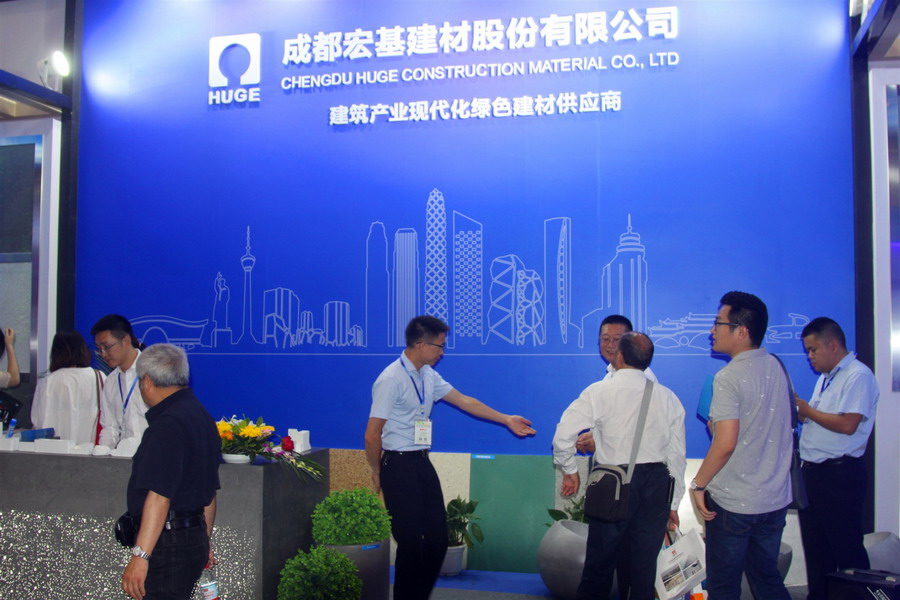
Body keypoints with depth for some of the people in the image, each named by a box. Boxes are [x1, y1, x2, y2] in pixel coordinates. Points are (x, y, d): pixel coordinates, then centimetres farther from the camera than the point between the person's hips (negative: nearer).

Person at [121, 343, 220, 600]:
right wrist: (204, 542, 29)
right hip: (194, 538, 10)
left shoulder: (168, 424, -16)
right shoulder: (202, 417, 14)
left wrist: (140, 556, -24)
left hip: (168, 542, -10)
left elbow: (159, 496, -23)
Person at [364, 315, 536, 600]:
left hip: (422, 463, 8)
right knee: (411, 541, -1)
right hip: (399, 466, -8)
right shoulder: (391, 380, -18)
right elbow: (372, 435, -15)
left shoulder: (428, 376, 8)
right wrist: (378, 473, -3)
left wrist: (506, 420, 16)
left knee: (437, 539, 11)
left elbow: (464, 401, 15)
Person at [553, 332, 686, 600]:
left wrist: (569, 471, 4)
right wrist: (673, 503, 15)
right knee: (645, 565, 12)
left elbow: (563, 435, -13)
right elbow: (677, 456, 7)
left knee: (600, 561, 8)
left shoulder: (598, 392, -6)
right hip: (656, 485, 3)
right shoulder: (668, 397, 5)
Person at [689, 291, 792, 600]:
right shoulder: (776, 367, 5)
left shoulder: (729, 377, -18)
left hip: (733, 503, -7)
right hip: (775, 498, 7)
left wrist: (698, 484, -12)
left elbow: (725, 443, -24)